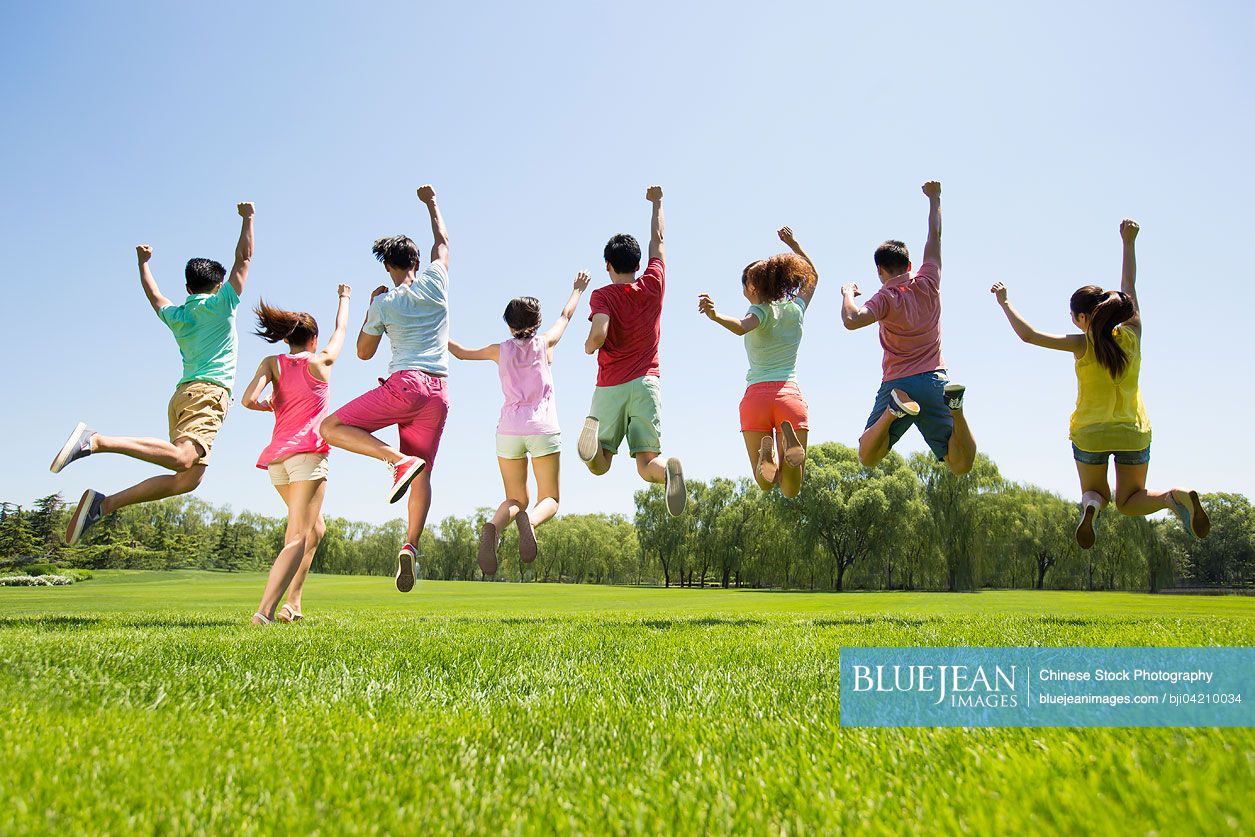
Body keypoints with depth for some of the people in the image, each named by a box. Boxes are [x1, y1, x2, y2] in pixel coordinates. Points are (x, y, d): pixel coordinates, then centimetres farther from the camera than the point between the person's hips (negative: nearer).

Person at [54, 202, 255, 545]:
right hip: (208, 392, -7)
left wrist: (143, 262, 58)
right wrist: (247, 218, 19)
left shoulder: (176, 316, 22)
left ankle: (103, 503, -10)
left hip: (182, 394, 7)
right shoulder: (221, 305, 7)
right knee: (182, 458, -27)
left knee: (187, 478, -2)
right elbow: (244, 258, 10)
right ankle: (98, 441, -38)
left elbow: (154, 294, 43)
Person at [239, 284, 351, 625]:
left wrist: (271, 406, 16)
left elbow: (249, 399, -6)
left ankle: (292, 603, 16)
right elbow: (340, 330, 25)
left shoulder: (273, 363, 10)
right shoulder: (320, 361, 6)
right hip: (307, 452, -5)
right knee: (297, 538, -9)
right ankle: (265, 610, -24)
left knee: (315, 528, 21)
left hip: (276, 457, 5)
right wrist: (344, 298, 42)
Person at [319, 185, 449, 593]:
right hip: (438, 391, 5)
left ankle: (398, 459, -19)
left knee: (332, 428, 0)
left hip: (404, 385, -5)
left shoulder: (384, 303, 2)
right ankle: (410, 546, -9)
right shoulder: (435, 282, 9)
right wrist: (431, 203, 43)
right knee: (423, 475, 6)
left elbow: (363, 352, 14)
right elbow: (442, 240, 29)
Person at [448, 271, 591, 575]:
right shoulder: (545, 343, 7)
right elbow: (565, 316, 26)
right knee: (549, 500, 5)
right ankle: (530, 521, -30)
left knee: (515, 500, 12)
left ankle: (493, 526, -21)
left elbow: (462, 353, 25)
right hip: (542, 428, -2)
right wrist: (578, 290, 43)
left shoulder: (500, 350, 9)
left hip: (508, 430, 2)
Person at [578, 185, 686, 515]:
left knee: (600, 466, 6)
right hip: (645, 383, 1)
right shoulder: (653, 285, 7)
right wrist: (657, 202, 36)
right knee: (647, 466, -3)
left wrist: (588, 347, 6)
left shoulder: (602, 295, -1)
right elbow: (658, 239, 22)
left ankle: (594, 432, -28)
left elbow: (598, 336, -18)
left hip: (609, 386, -1)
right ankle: (669, 466, -40)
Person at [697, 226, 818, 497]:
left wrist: (715, 316, -39)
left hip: (757, 396, -2)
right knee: (791, 490, 4)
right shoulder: (795, 310, 15)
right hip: (790, 395, 3)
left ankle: (769, 451, -24)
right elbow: (812, 276, 36)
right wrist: (793, 245, 42)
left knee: (766, 484, 11)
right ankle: (788, 441, -27)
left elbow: (741, 327, -25)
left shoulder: (760, 311, 1)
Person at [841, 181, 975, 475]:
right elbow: (935, 236, 22)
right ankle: (954, 405, -27)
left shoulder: (885, 298, -5)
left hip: (897, 383, -3)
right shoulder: (927, 284, 8)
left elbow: (851, 320, -23)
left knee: (868, 458, 7)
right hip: (934, 382, 3)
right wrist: (934, 198, 35)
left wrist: (847, 293, -3)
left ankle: (894, 410, -20)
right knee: (961, 465, 1)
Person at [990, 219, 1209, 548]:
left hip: (1089, 434, -3)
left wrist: (1005, 303, -4)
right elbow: (1129, 286, 8)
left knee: (1095, 493, 20)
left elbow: (1028, 335, -14)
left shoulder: (1083, 344, -13)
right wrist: (1128, 243, 14)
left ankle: (1091, 505, -17)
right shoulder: (1132, 335, -3)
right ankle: (1176, 497, -14)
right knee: (1129, 502, 18)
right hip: (1134, 434, 3)